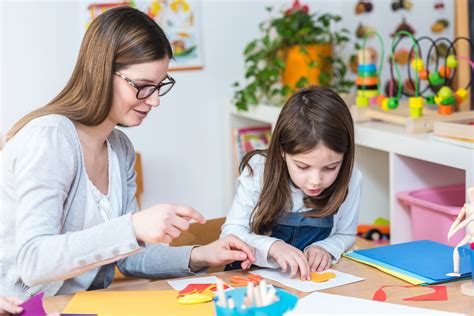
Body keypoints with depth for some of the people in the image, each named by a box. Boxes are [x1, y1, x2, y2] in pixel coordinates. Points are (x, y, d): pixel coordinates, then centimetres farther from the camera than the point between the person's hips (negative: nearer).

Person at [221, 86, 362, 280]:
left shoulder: (350, 180, -10)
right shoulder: (258, 171, -15)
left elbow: (345, 235, 7)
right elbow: (231, 234, -15)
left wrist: (325, 249, -14)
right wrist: (273, 247, -32)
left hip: (311, 280, 1)